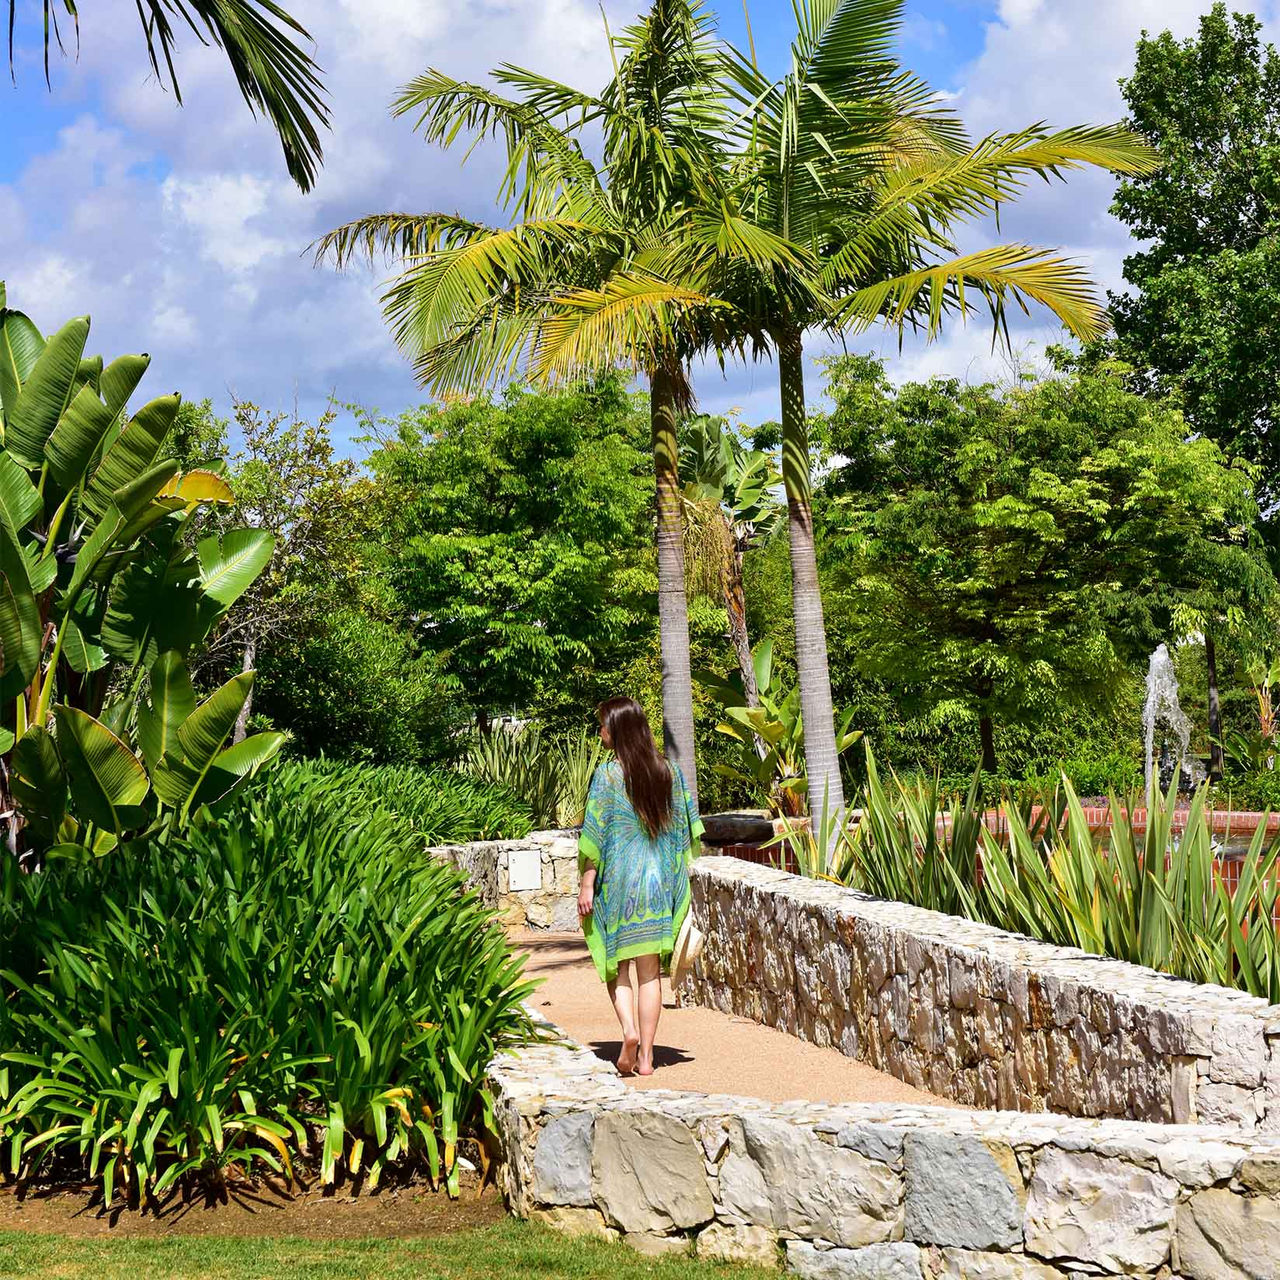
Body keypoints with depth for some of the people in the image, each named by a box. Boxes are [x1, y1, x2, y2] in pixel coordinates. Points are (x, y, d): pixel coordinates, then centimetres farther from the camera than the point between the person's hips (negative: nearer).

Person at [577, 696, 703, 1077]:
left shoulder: (608, 774, -10)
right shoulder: (668, 770, 4)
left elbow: (596, 834, -11)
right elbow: (684, 829, 8)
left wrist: (586, 884, -7)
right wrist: (677, 880, 16)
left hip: (619, 875, -4)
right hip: (659, 878, 4)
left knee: (616, 962, 11)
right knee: (650, 969, 7)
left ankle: (629, 1031, -10)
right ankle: (646, 1055, 7)